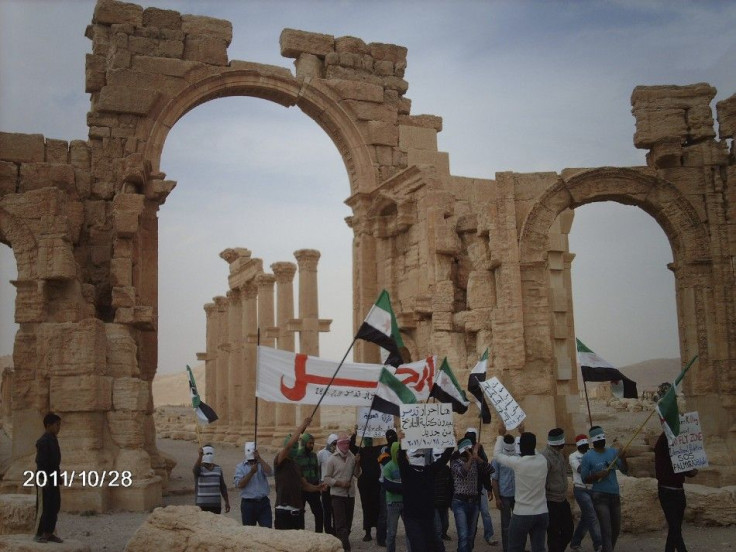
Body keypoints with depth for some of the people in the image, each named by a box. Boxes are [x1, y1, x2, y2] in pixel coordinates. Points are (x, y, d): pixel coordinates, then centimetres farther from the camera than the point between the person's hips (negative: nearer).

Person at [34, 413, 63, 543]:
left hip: (53, 478, 9)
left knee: (55, 506, 10)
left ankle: (49, 533, 16)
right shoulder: (43, 441, -15)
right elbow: (40, 461, -19)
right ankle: (38, 534, 5)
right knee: (43, 507, -3)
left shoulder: (53, 440, 13)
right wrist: (43, 478, -21)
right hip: (44, 478, -9)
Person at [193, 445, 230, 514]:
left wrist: (227, 502, 10)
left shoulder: (218, 469, 9)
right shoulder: (199, 468, -5)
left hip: (216, 505, 4)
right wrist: (200, 456, -48)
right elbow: (195, 469, -31)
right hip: (202, 505, -4)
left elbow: (223, 487, 13)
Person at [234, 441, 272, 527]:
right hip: (248, 503, 0)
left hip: (263, 502, 0)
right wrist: (251, 472, -15)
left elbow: (269, 473, -13)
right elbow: (239, 484, -8)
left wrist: (259, 458, -19)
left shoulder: (262, 464, 9)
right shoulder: (240, 467, 5)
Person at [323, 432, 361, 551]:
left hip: (350, 494, 5)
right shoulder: (332, 459, -7)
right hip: (337, 495, -5)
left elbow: (357, 475, 7)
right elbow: (327, 478, -6)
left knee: (348, 523, 15)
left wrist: (357, 463, -10)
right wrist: (340, 483, -18)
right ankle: (345, 545, -9)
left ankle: (343, 542, 31)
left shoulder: (352, 457, 3)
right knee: (341, 524, -8)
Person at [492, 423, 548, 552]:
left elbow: (497, 454, 2)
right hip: (542, 514, 4)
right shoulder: (543, 460, -2)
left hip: (522, 514, -4)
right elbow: (531, 449, 21)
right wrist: (524, 434, 32)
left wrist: (501, 435, 15)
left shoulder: (517, 462, -15)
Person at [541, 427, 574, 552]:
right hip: (551, 502, -9)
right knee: (554, 533, 2)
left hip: (562, 500, 9)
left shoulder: (560, 454, 9)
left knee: (569, 528, 15)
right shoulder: (546, 457, -21)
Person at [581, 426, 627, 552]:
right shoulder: (588, 457, -7)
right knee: (606, 530, -10)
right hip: (600, 496, -5)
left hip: (615, 495, 5)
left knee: (616, 529, 14)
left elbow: (624, 470, -2)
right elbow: (585, 478, -6)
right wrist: (598, 475, -22)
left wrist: (623, 458, -20)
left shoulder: (613, 451, 4)